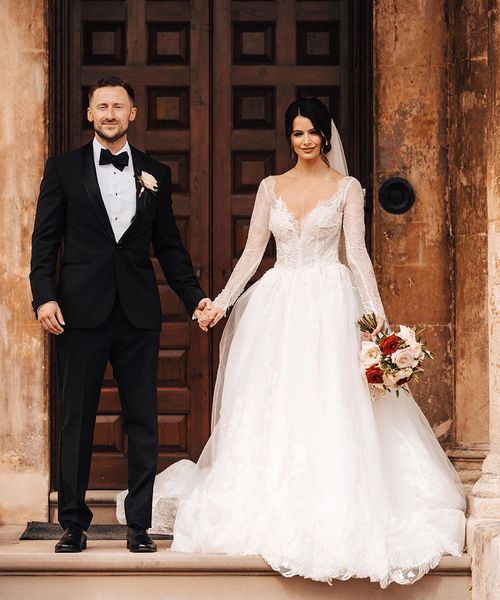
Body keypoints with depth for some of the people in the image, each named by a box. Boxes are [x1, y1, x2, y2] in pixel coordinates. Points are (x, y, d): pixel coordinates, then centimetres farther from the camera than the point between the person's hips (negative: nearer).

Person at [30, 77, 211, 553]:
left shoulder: (155, 174, 11)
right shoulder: (64, 169, 6)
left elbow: (168, 245, 14)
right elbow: (45, 240, 2)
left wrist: (194, 296, 4)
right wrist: (44, 295, -10)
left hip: (138, 313, 2)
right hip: (81, 311, -2)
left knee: (142, 421, 3)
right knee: (77, 419, 3)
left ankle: (139, 525, 9)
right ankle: (73, 523, 10)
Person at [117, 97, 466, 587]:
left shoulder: (346, 188, 5)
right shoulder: (271, 187, 11)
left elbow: (357, 252, -1)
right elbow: (252, 252, 9)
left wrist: (377, 312, -12)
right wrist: (220, 302, -1)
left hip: (330, 304, -3)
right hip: (277, 304, 3)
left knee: (330, 409, -8)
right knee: (270, 410, 0)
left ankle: (332, 516, -3)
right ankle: (271, 513, 8)